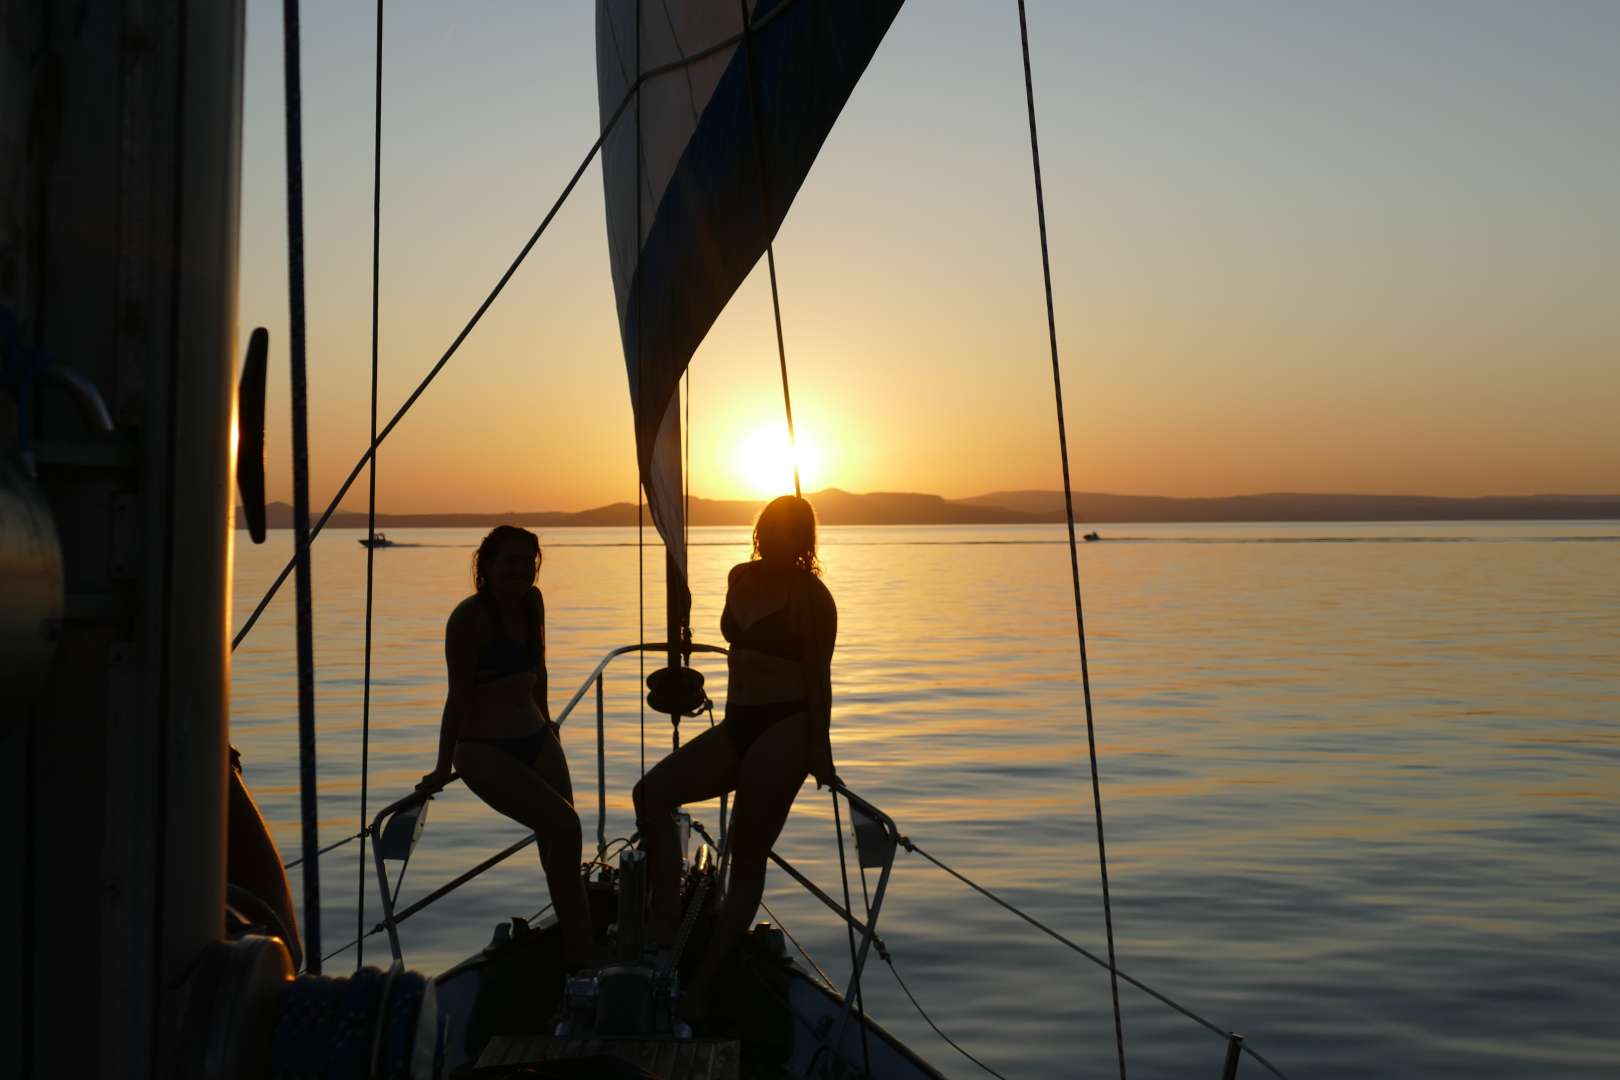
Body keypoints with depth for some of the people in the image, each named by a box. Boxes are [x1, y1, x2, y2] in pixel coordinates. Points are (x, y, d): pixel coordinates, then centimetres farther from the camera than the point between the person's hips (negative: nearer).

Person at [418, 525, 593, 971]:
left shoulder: (532, 603, 6)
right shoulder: (470, 617, -14)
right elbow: (459, 696, -13)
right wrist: (442, 768, -8)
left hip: (537, 741, 7)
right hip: (486, 752, -7)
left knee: (558, 845, 4)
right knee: (563, 826, -20)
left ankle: (577, 946, 15)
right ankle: (580, 954, -12)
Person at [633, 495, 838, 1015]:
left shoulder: (811, 595, -8)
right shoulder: (740, 578, 12)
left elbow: (819, 677, -9)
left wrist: (819, 746, -11)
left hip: (784, 729, -7)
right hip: (736, 724, 8)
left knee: (747, 855, -3)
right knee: (652, 792, -12)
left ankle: (704, 980, 3)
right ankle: (665, 922, -12)